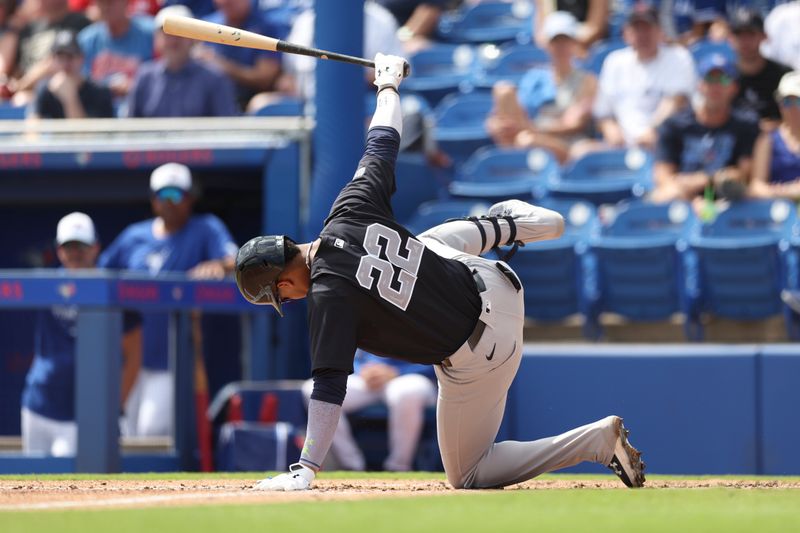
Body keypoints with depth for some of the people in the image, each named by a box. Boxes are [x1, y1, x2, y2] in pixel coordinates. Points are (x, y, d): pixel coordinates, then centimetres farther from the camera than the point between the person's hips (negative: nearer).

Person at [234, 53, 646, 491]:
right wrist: (388, 85, 26)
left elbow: (329, 387, -27)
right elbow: (382, 145, 8)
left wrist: (305, 470, -28)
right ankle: (518, 224, 49)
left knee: (467, 474, 11)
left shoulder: (329, 296, -23)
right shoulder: (351, 212, -7)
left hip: (476, 354, -7)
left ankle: (598, 441, -4)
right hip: (494, 285, 7)